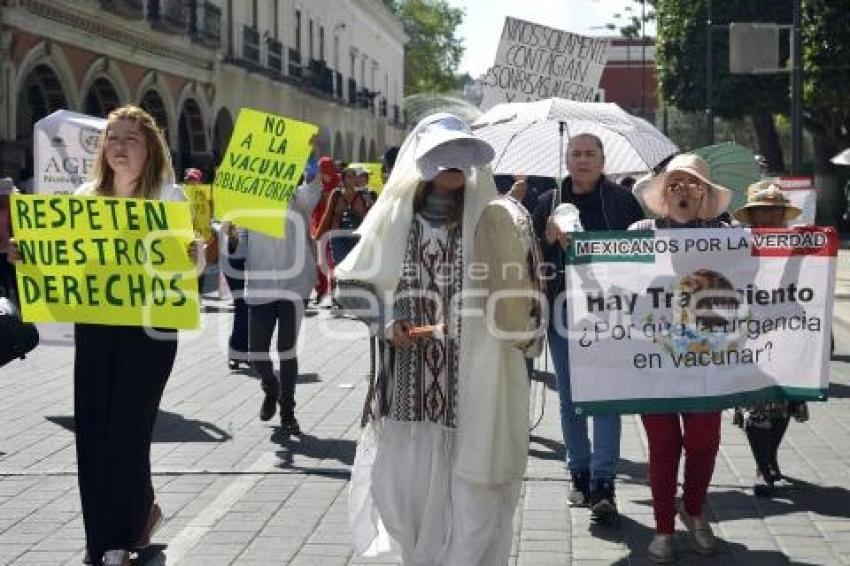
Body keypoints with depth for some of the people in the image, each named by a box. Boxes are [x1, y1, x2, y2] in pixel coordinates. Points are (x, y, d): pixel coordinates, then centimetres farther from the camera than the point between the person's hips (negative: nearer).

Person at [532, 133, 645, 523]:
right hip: (563, 311, 3)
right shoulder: (548, 203, 9)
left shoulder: (622, 201, 4)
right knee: (570, 399, 10)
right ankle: (580, 473, 23)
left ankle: (603, 483, -6)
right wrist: (549, 238, -11)